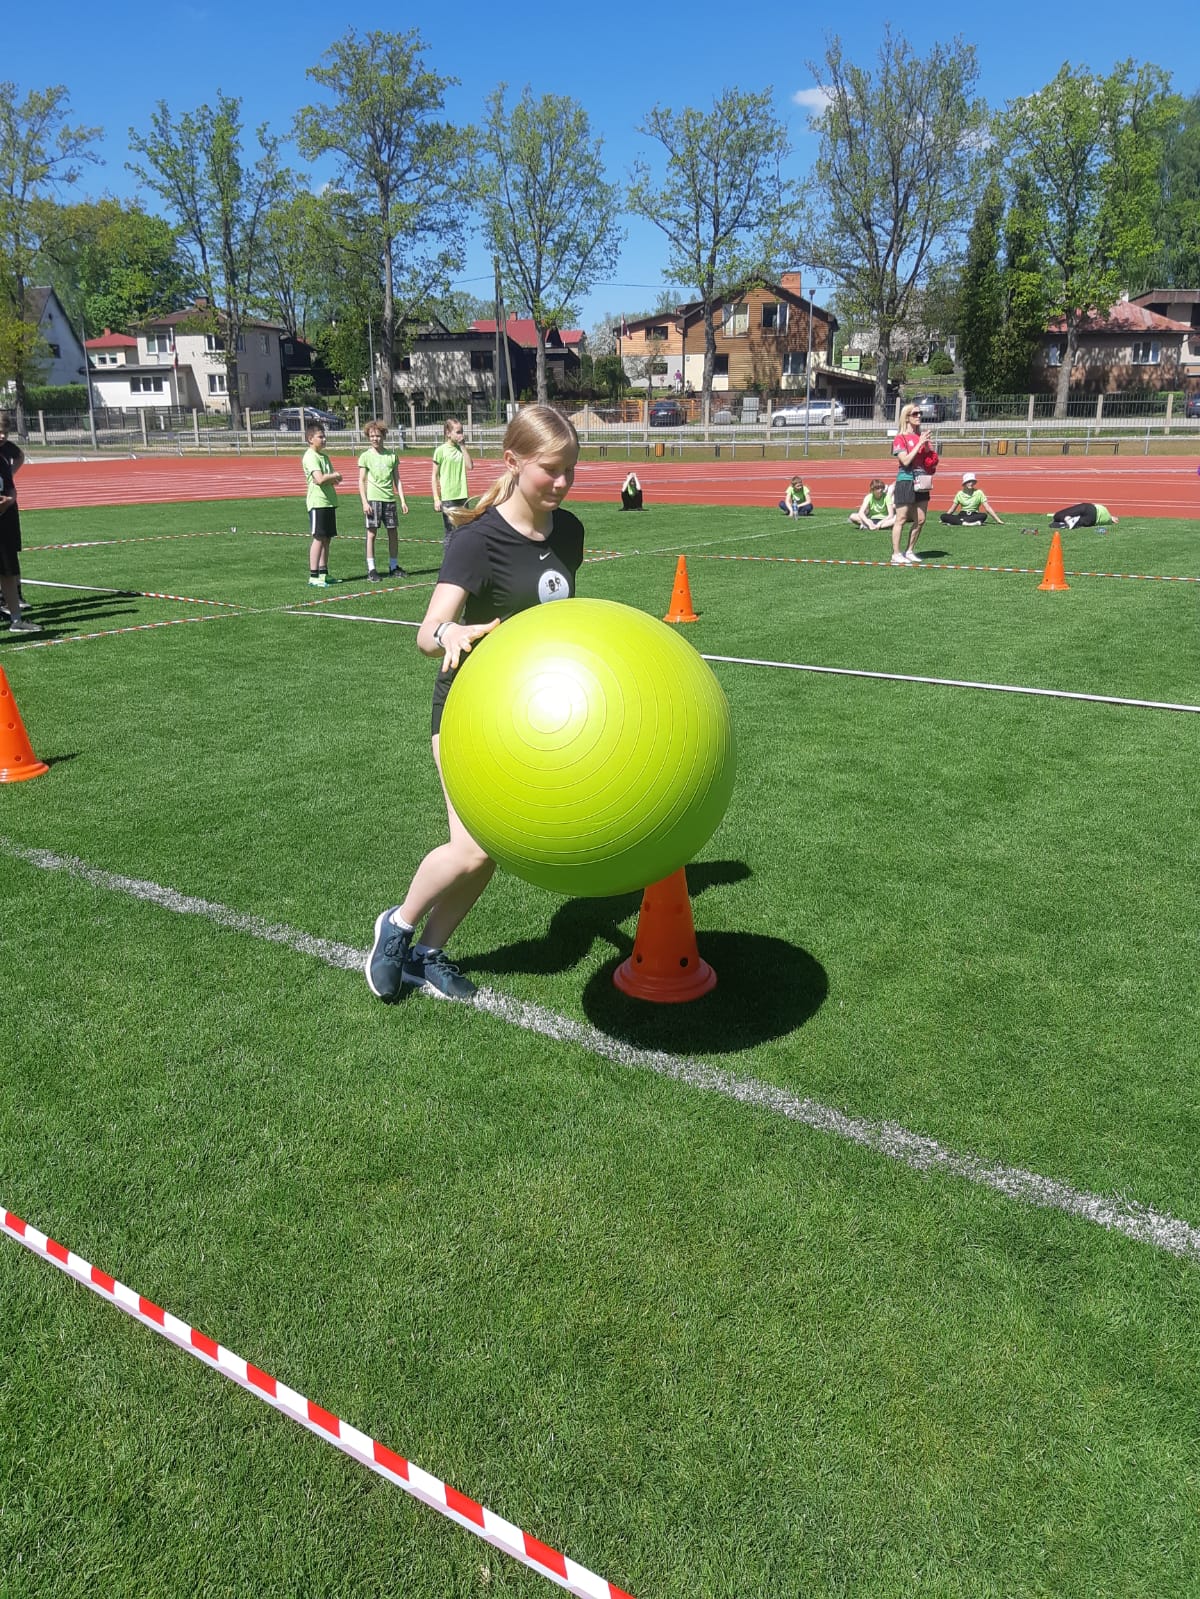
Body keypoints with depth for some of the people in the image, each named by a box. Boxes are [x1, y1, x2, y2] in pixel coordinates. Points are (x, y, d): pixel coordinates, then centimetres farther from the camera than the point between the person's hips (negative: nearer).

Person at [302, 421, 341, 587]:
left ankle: (323, 573, 17)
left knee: (327, 538, 10)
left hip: (329, 501, 8)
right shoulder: (310, 457, -11)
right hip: (317, 502, -8)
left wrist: (332, 478, -6)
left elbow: (334, 480, 16)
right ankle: (313, 577, -8)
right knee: (318, 538, -9)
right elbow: (319, 479, -22)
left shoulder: (324, 456, 17)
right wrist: (334, 476, -6)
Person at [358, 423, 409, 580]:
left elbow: (397, 479, 13)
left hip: (389, 498, 3)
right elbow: (361, 481, 1)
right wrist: (364, 502, -9)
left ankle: (394, 567, 17)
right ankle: (371, 570, 0)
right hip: (373, 498, -3)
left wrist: (402, 500, 7)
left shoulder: (392, 455, 9)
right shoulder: (365, 456, 1)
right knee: (371, 533, -3)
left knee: (393, 532, 5)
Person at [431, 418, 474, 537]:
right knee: (451, 531, -2)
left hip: (462, 496, 5)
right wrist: (436, 499, -9)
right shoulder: (441, 450, -5)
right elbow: (434, 476, -4)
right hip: (447, 498, -5)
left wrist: (463, 446, -6)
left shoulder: (461, 449, 8)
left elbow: (469, 466, -5)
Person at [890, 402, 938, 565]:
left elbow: (932, 459, 14)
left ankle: (909, 551, 19)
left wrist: (928, 446, -5)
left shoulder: (922, 435, 12)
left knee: (920, 520, 7)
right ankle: (896, 555, -3)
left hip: (921, 482, 7)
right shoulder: (900, 438, -7)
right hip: (906, 480, -7)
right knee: (901, 519, -5)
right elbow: (906, 460, -17)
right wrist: (919, 444, -17)